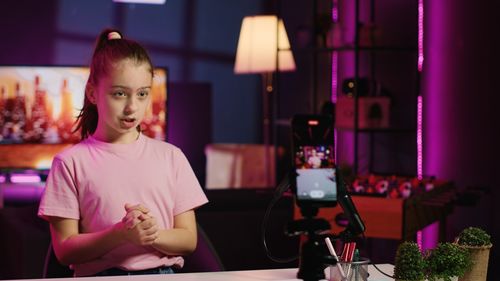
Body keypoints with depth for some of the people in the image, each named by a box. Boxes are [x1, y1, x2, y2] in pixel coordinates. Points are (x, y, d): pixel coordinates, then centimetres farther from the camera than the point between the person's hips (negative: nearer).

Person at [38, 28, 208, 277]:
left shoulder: (170, 156, 12)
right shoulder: (71, 162, 4)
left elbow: (188, 240, 9)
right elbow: (64, 250, -1)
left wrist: (154, 235, -11)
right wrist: (120, 234, -15)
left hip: (163, 272, 2)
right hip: (100, 274, -2)